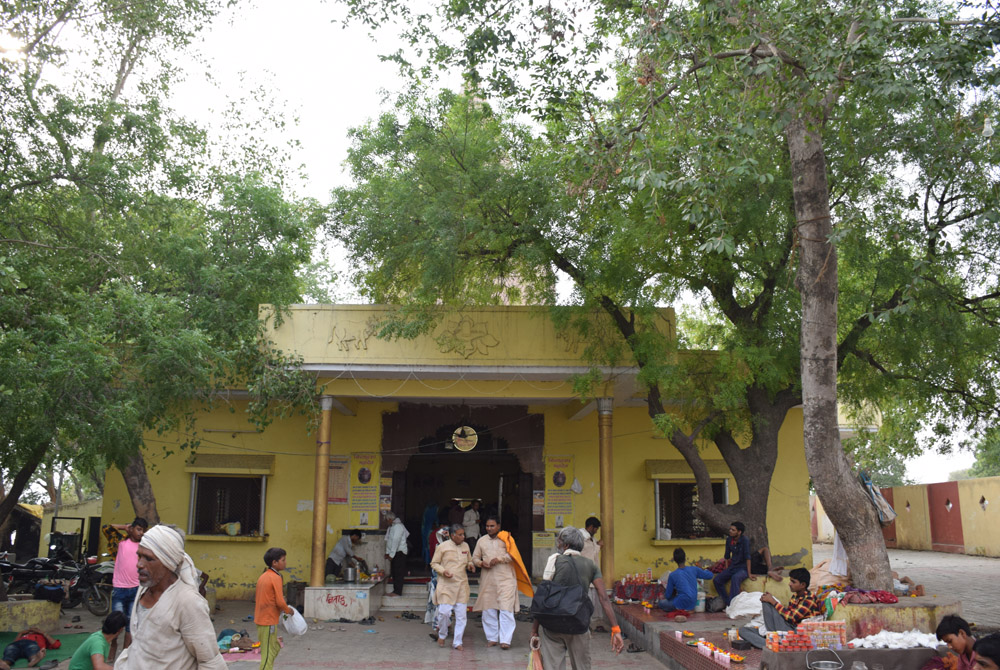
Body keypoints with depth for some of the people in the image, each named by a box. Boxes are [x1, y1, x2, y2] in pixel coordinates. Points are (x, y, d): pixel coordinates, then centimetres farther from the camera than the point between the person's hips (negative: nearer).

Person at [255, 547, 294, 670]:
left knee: (275, 647, 19)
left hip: (260, 618, 9)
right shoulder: (275, 578, -16)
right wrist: (288, 610, -1)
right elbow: (280, 602, -20)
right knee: (268, 654, -3)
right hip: (269, 621, -9)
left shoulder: (263, 576, 10)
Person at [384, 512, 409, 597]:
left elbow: (396, 541, -22)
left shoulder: (398, 526, -17)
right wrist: (387, 552, 12)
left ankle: (398, 592, -7)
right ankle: (395, 591, 17)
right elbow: (388, 540, 18)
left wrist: (391, 554, -22)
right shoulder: (391, 527, 14)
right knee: (393, 572, 12)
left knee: (398, 573, -8)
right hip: (394, 553, 10)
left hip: (399, 552, -10)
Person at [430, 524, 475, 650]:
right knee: (444, 612, -10)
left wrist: (470, 565, 1)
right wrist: (443, 571, -15)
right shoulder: (442, 546, -3)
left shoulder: (465, 546, 10)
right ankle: (442, 635, 19)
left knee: (461, 615, 1)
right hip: (446, 584, -4)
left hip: (462, 584, 4)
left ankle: (457, 642, 13)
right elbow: (434, 563, 2)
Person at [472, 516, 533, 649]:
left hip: (505, 579, -4)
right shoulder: (481, 541, 14)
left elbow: (512, 554, -4)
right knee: (488, 610, 6)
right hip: (488, 579, 4)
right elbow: (475, 557, 15)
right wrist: (481, 563, -5)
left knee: (506, 609, -8)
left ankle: (505, 640, -5)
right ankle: (492, 638, 17)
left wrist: (498, 559, -15)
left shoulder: (505, 538, 4)